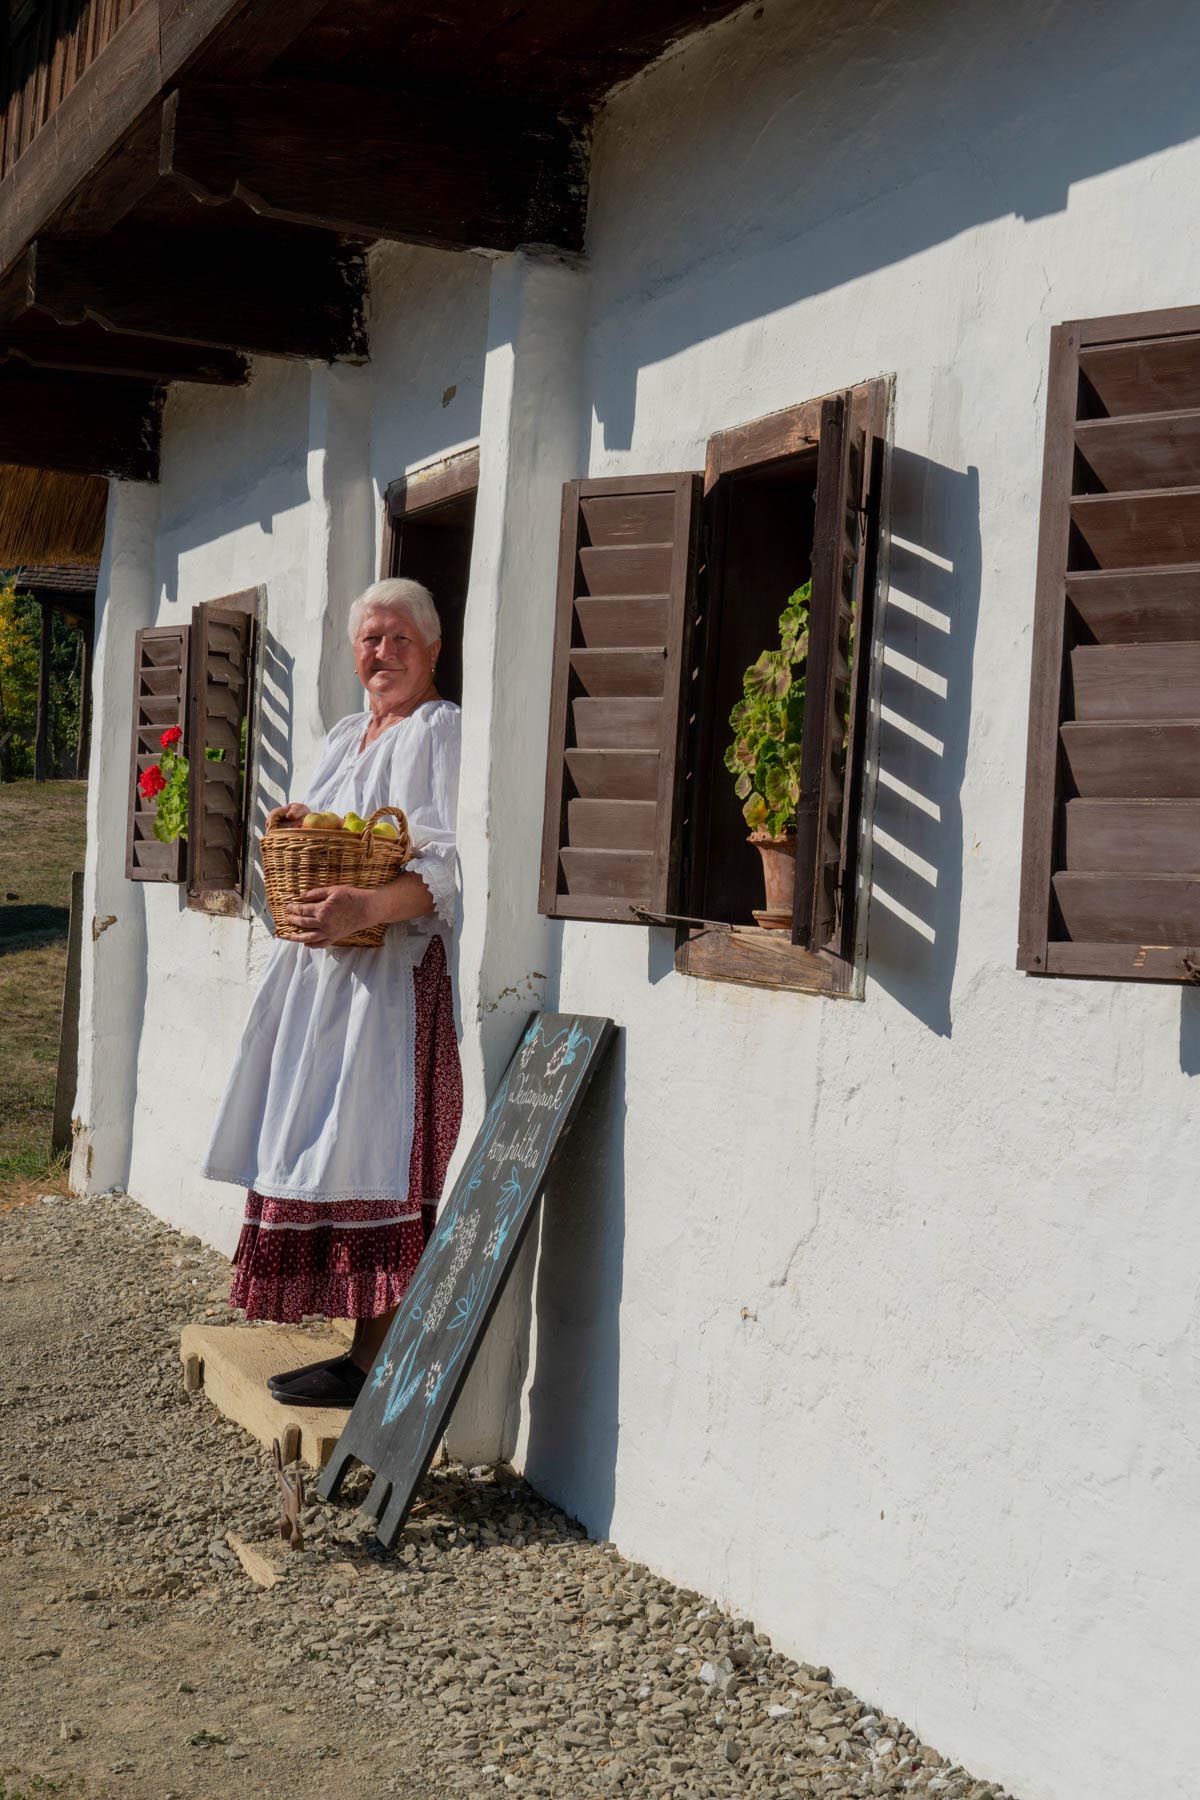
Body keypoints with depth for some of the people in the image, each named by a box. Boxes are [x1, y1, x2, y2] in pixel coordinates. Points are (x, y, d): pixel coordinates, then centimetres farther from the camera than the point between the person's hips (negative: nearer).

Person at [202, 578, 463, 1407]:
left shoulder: (444, 730, -5)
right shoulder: (346, 737, 22)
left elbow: (455, 865, -17)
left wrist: (366, 908, -30)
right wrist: (297, 830, 7)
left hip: (396, 971, -9)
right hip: (324, 967, 9)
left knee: (372, 1151, -10)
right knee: (325, 1148, 7)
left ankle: (375, 1359, -5)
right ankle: (366, 1344, 13)